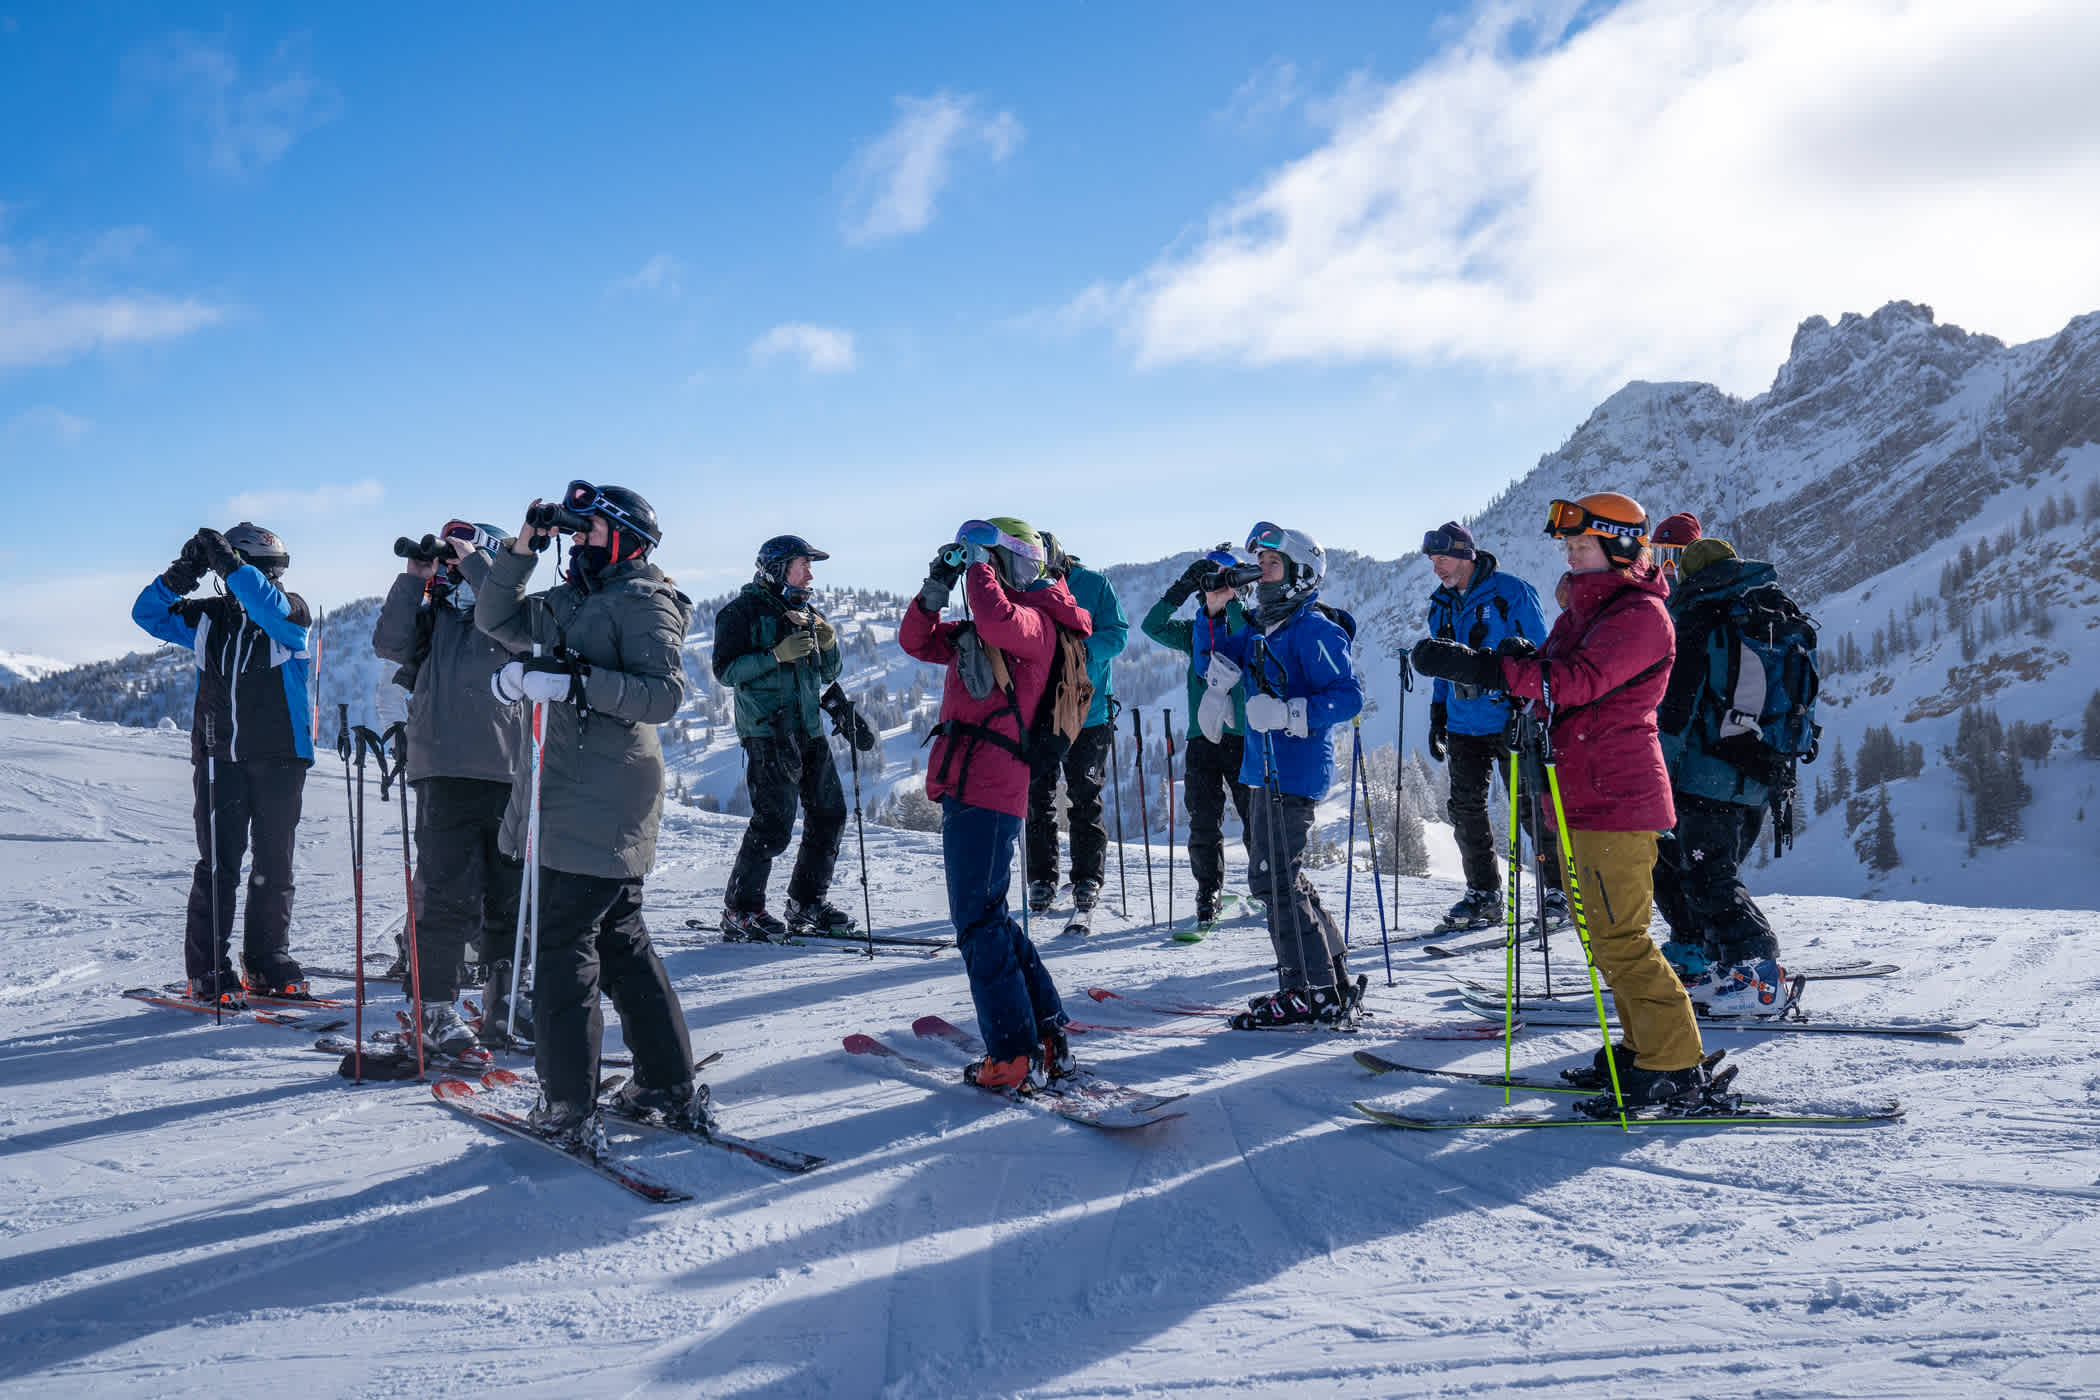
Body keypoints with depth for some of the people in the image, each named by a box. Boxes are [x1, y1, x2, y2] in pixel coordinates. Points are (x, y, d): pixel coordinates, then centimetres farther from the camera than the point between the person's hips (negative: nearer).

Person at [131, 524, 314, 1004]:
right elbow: (148, 614, 8)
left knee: (274, 864, 5)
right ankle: (207, 969, 2)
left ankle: (267, 963, 17)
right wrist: (181, 575, -8)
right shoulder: (207, 617, 10)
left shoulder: (292, 614, 1)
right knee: (218, 863, -3)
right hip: (219, 757, 1)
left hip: (280, 757, -1)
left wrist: (230, 566, -26)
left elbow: (271, 608, -21)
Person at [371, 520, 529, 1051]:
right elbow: (389, 643, 0)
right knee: (446, 890, -4)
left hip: (506, 772, 0)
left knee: (510, 891, 8)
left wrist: (473, 558, -10)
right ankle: (436, 1005, 4)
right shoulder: (433, 616, 13)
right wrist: (412, 579, -4)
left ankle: (505, 1001, 21)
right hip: (444, 772, 0)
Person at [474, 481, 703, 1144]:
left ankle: (567, 1107, -3)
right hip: (563, 796, 9)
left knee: (562, 945, -8)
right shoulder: (569, 601, 20)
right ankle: (671, 1086, 20)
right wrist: (523, 548, 13)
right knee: (619, 941, 13)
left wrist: (578, 681, -26)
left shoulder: (643, 602, -6)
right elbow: (496, 619, 23)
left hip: (598, 806, -9)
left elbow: (664, 692, -18)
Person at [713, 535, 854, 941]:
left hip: (810, 729, 8)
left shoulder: (805, 612, 18)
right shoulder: (744, 610, -3)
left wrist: (827, 643, 0)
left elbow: (828, 674, 20)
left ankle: (807, 902, 22)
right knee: (773, 824, -10)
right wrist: (777, 654, -20)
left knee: (829, 815, 9)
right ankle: (739, 911, 3)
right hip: (768, 730, -8)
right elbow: (726, 670, -11)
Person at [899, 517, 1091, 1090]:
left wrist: (975, 559, -13)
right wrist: (937, 587, 9)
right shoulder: (974, 633, 22)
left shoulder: (1037, 621, -6)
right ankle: (1048, 1036, 21)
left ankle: (1014, 1059, -4)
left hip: (988, 792, -10)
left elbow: (998, 620, -29)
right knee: (986, 917, 15)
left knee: (978, 921, -9)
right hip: (963, 785, 10)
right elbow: (916, 640, 26)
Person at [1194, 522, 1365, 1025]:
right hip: (1268, 770, 10)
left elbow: (1349, 696, -19)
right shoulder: (1261, 631, 16)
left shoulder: (1313, 630, -12)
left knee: (1275, 879, -9)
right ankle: (1332, 980, 25)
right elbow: (1214, 665, 22)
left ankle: (1311, 993, 0)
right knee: (1280, 879, 16)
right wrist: (1213, 612, 8)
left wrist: (1289, 712, -26)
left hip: (1294, 771, -10)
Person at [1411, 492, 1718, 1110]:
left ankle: (1675, 1069, 0)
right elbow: (1553, 679, 15)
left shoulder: (1641, 613, -13)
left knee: (1618, 937, -8)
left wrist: (1487, 668, -35)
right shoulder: (1583, 608, 18)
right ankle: (1645, 1047, 26)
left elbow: (1581, 681, -27)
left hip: (1616, 797, -10)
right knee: (1602, 930, 16)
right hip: (1581, 793, 10)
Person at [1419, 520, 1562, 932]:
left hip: (1511, 722, -6)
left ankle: (1557, 889, 10)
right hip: (1463, 725, 6)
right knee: (1466, 809, 4)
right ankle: (1483, 893, 15)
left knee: (1531, 806, -2)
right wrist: (1437, 718, 16)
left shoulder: (1510, 592, -6)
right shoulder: (1441, 606, 13)